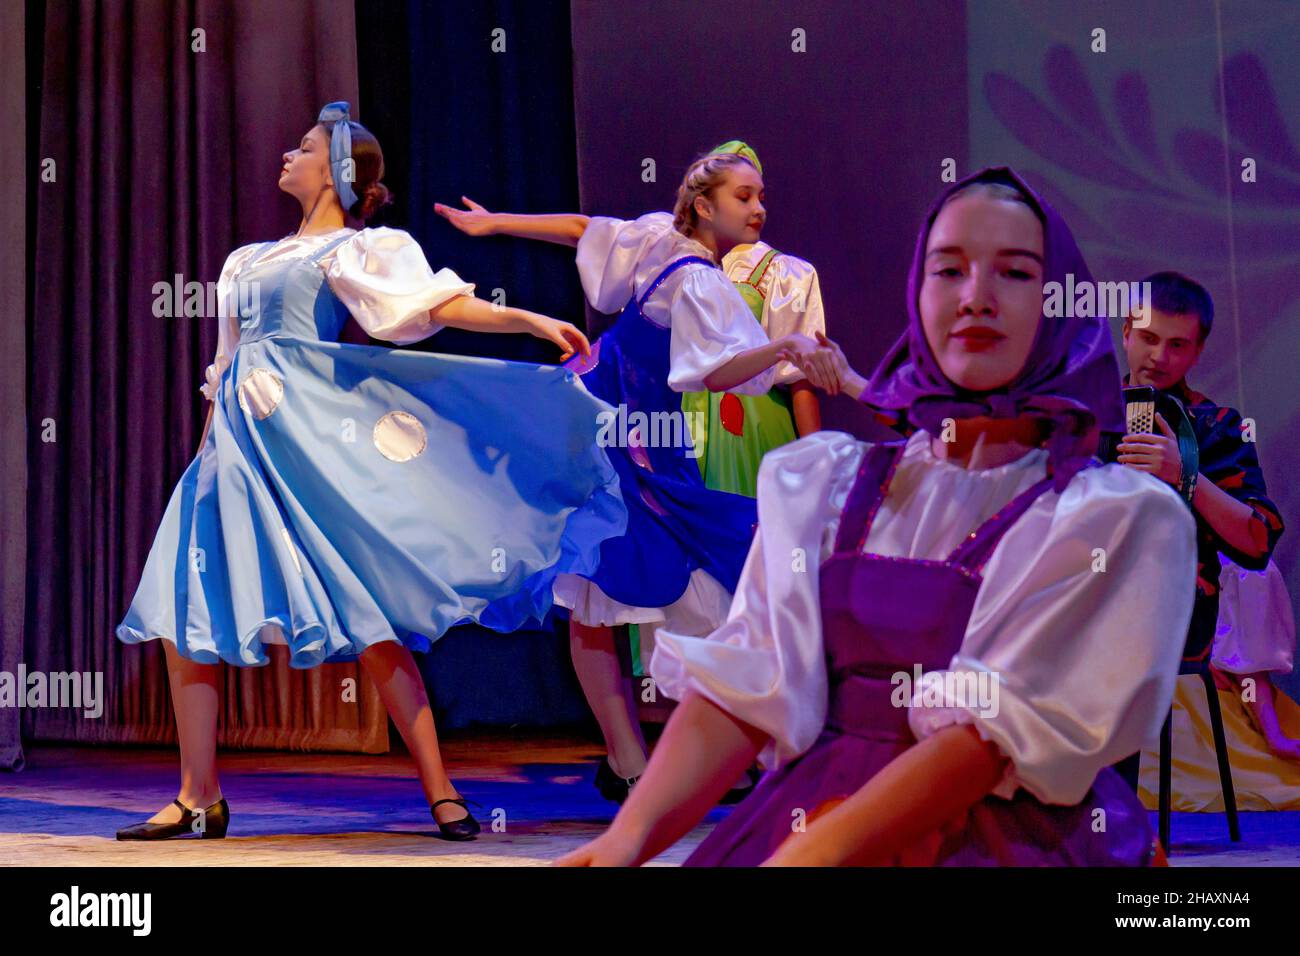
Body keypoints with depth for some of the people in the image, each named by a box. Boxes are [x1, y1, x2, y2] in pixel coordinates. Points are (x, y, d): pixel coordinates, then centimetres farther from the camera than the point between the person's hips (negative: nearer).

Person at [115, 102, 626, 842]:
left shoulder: (354, 250, 3)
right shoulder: (251, 261, 24)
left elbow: (437, 303, -10)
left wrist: (534, 321, -22)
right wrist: (209, 447, 23)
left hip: (307, 439, -7)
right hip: (237, 442, 7)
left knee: (365, 616, -10)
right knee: (186, 610, -1)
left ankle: (441, 792, -5)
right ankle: (199, 800, 6)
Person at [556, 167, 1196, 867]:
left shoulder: (1122, 515, 1)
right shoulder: (817, 481, 12)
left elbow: (1001, 726, -10)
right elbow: (742, 688, 2)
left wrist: (814, 850, -21)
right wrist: (631, 833, -15)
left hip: (1006, 841, -3)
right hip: (808, 823, 3)